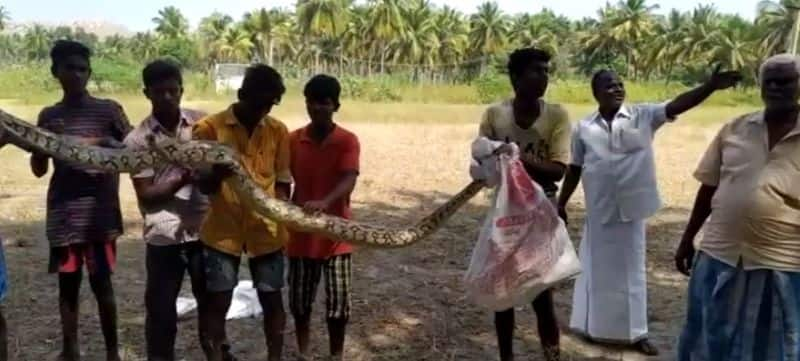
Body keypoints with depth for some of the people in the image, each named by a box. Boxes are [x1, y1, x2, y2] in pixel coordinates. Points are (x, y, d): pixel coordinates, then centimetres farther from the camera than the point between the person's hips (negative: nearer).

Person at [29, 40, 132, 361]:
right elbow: (39, 169, 10)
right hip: (63, 213, 3)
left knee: (101, 282, 1)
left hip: (99, 211, -3)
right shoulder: (49, 116, 9)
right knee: (67, 283, 11)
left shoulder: (108, 110, 0)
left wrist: (108, 144, -20)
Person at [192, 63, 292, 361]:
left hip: (267, 230, 2)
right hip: (222, 231, -2)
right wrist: (218, 172, -29)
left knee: (272, 300, 10)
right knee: (218, 302, 7)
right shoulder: (209, 128, -7)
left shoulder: (278, 130, 1)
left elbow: (282, 180, 6)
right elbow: (204, 186, -7)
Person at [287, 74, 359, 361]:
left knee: (338, 302, 3)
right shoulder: (293, 139, 1)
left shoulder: (348, 141, -8)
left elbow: (349, 181, -23)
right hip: (301, 232, 3)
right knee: (299, 299, 13)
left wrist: (324, 202, -42)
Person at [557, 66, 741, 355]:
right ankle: (594, 327, 29)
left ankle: (635, 332, 24)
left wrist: (710, 86, -32)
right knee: (598, 268, 12)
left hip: (631, 208, 0)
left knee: (631, 269, 11)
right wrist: (561, 204, 9)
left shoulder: (643, 116, -3)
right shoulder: (583, 128, -2)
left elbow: (677, 105, -17)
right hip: (599, 210, 0)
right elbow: (574, 169, 6)